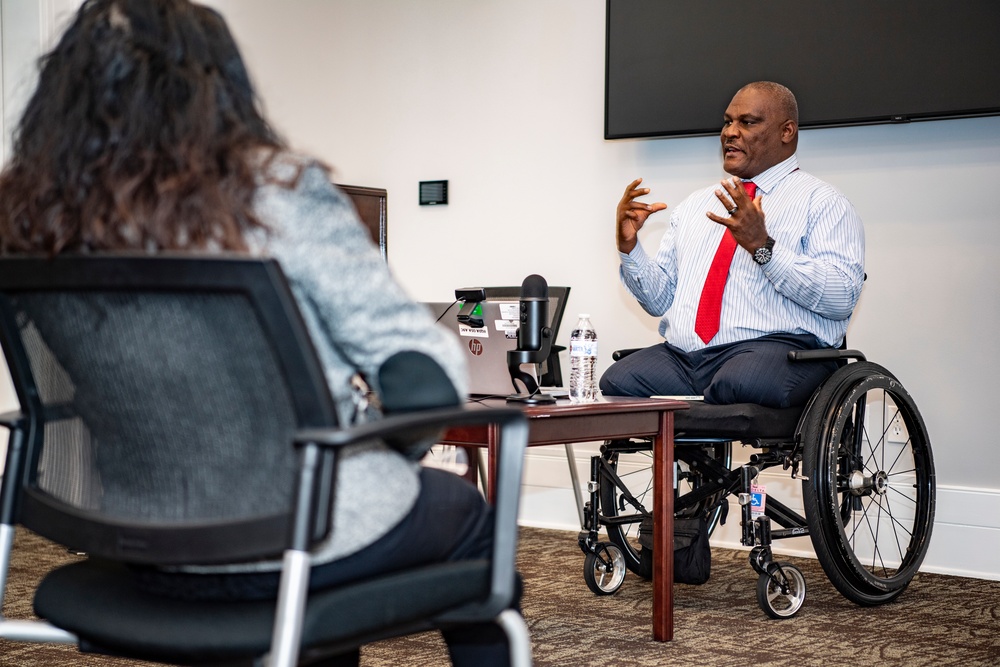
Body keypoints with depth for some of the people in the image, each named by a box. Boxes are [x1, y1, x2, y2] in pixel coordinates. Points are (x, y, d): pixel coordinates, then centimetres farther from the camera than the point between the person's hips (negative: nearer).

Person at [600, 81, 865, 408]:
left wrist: (762, 247, -18)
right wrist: (629, 246, 4)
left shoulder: (821, 202, 6)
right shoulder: (695, 205, 25)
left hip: (773, 347, -4)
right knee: (616, 382, -24)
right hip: (680, 354, 5)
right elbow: (660, 300, 21)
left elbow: (842, 297, -10)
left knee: (740, 383, -38)